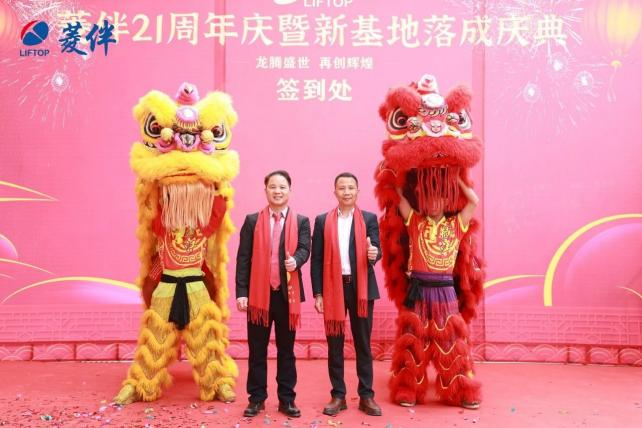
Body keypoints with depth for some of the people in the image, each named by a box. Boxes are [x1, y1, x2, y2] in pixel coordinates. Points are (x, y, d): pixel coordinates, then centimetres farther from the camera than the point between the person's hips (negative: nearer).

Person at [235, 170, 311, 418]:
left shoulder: (301, 222, 6)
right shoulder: (252, 220, 5)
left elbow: (305, 248, -6)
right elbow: (243, 258, 1)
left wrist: (295, 261, -30)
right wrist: (241, 292, -6)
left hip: (288, 294, 0)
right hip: (259, 293, 0)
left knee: (286, 350, 10)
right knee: (257, 350, 9)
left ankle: (287, 400, 21)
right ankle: (256, 399, 22)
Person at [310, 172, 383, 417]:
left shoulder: (369, 219, 4)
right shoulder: (322, 221, 5)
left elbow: (375, 250, -4)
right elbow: (316, 259, 3)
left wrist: (374, 254, -29)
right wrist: (318, 293, -2)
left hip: (361, 287, 0)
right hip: (333, 287, 1)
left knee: (363, 344, 7)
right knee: (335, 344, 8)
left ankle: (366, 396, 18)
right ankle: (338, 396, 19)